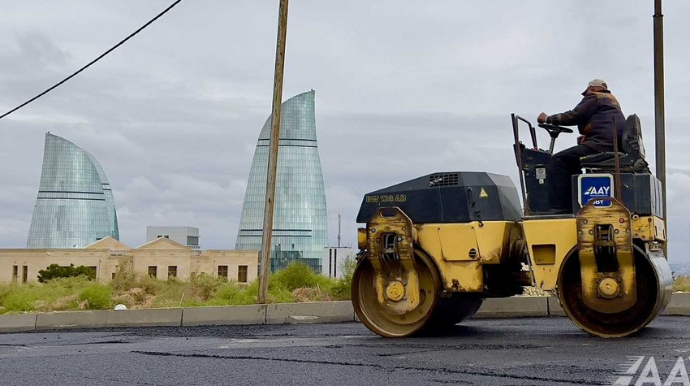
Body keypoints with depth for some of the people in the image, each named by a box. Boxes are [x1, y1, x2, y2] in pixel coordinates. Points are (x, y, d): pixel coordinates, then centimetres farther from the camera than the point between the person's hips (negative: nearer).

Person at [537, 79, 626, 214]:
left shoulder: (594, 97, 5)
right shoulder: (612, 100, 34)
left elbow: (574, 116, -5)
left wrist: (548, 119, 5)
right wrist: (586, 136, 14)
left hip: (603, 144, -10)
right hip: (615, 146, 10)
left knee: (557, 160, -14)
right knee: (571, 162, 26)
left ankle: (559, 208, -24)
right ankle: (574, 206, 17)